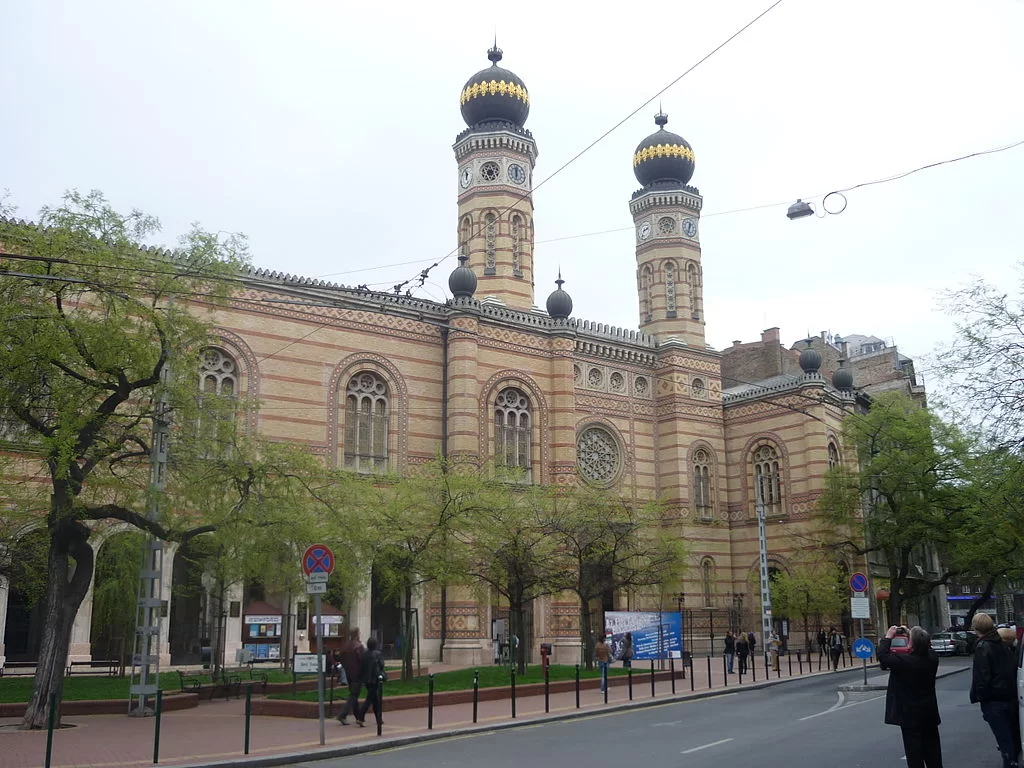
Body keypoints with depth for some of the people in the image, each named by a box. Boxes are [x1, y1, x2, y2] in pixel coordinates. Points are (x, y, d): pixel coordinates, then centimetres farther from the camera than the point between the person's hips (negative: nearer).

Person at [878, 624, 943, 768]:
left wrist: (888, 637, -7)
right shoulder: (932, 658, -8)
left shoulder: (904, 661, -26)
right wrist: (910, 634, 12)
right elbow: (925, 648, 15)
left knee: (915, 754, 4)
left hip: (911, 716, -6)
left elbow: (882, 656, -16)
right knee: (933, 753, 18)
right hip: (930, 713, 6)